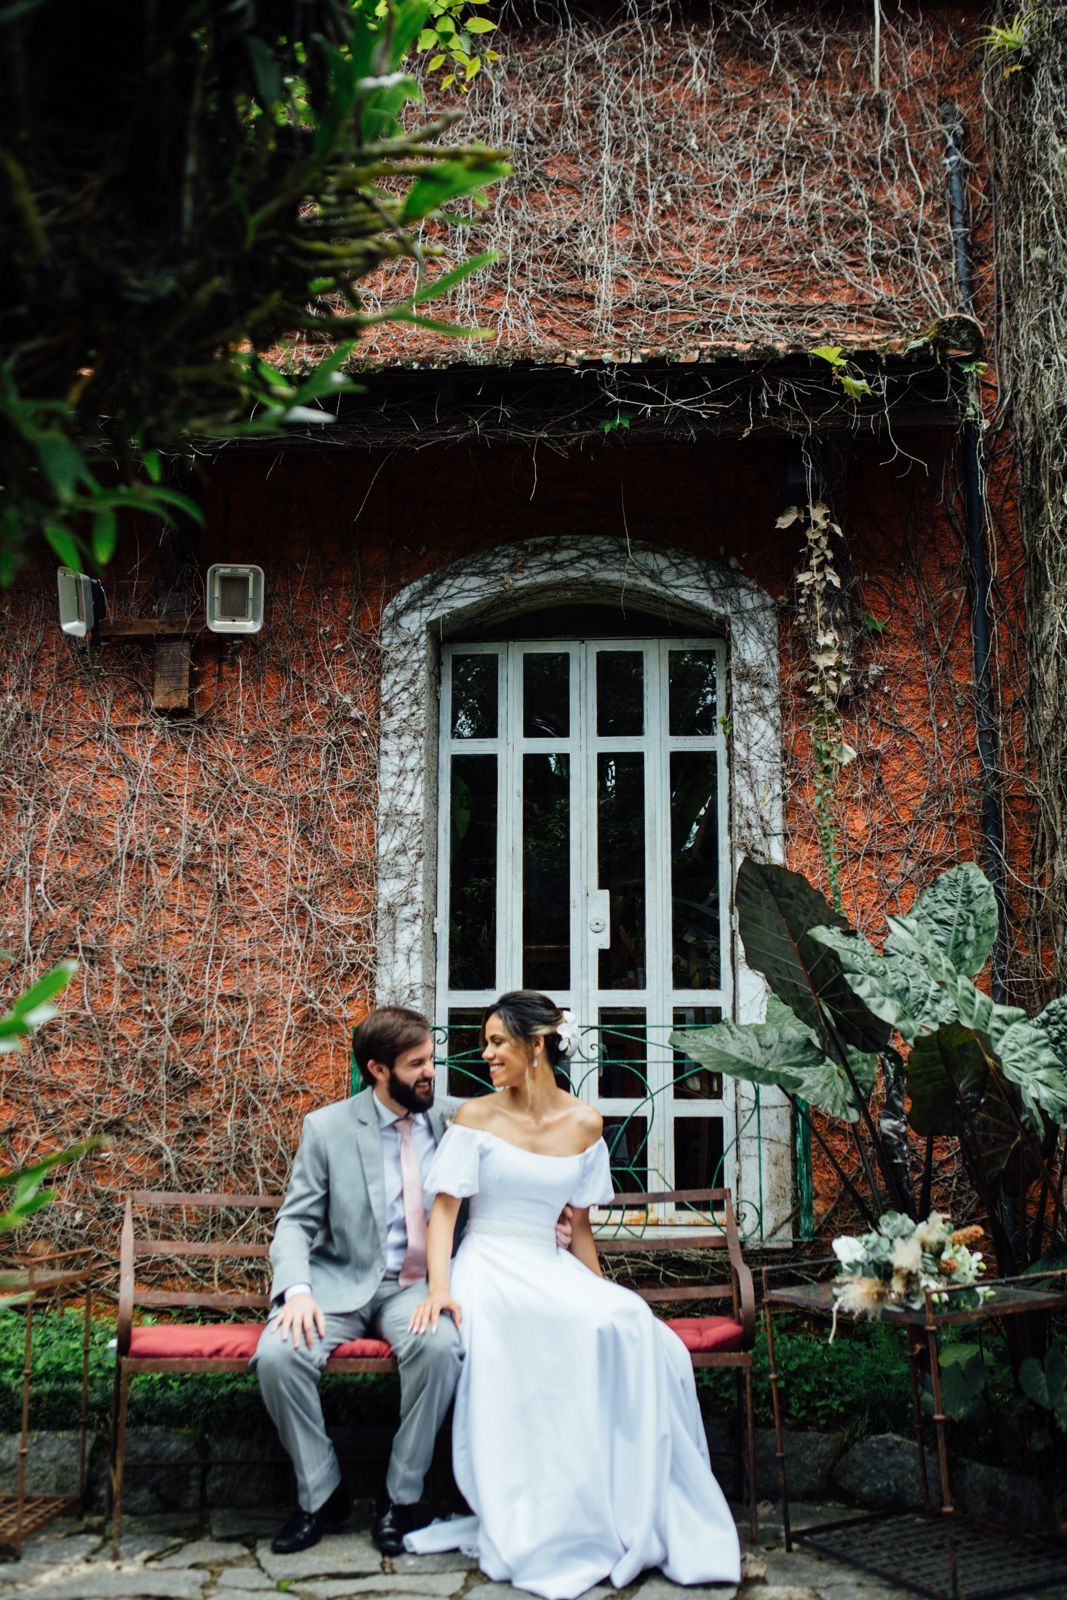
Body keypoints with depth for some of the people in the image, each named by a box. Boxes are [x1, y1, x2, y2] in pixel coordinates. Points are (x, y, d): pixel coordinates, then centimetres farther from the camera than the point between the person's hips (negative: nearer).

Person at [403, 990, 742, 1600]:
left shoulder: (584, 1123, 8)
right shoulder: (476, 1116, 1)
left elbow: (579, 1224, 14)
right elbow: (444, 1209, -5)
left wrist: (602, 1292, 6)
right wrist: (440, 1287, -20)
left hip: (552, 1268, 3)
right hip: (488, 1266, -3)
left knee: (630, 1326, -28)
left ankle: (634, 1516, -18)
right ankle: (539, 1529, -26)